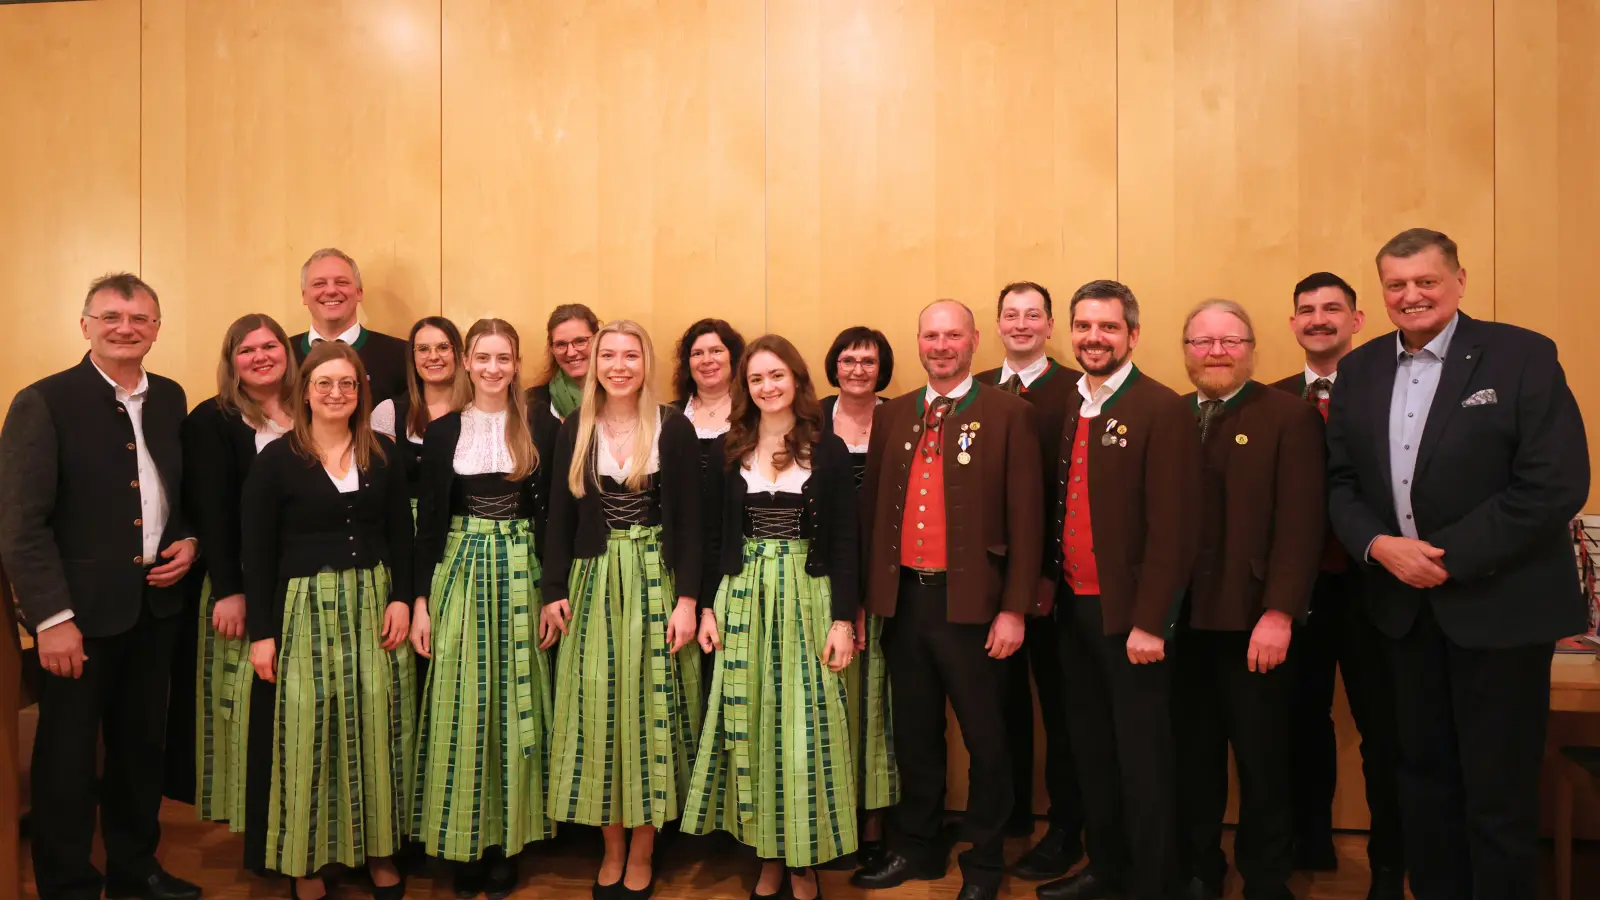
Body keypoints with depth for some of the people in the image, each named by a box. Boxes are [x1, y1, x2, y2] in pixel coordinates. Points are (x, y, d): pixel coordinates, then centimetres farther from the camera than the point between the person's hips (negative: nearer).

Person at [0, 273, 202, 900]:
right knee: (68, 759, 9)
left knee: (141, 747, 17)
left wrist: (188, 539, -1)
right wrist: (52, 618, -17)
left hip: (157, 605, 5)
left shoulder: (170, 398, 7)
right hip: (82, 611, -5)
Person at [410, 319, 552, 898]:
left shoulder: (538, 427, 2)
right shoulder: (445, 430, 4)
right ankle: (465, 845, 17)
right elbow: (429, 517, 4)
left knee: (515, 703, 4)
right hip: (461, 569, 1)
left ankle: (507, 841, 17)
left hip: (520, 569, 0)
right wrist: (421, 601, -1)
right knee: (461, 705, 2)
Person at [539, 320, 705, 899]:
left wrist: (687, 598, -10)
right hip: (592, 581, 2)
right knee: (597, 706, 4)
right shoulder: (574, 430, 4)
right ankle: (612, 850, 20)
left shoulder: (673, 428, -3)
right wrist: (553, 592, 1)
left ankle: (642, 853, 18)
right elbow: (560, 516, 6)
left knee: (650, 705, 3)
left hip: (655, 579, -2)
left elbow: (688, 520, -4)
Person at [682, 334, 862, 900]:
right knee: (748, 725, 6)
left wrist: (844, 618, -8)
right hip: (742, 598, 2)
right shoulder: (729, 449, 6)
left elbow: (844, 542, -2)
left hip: (806, 597, -2)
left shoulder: (828, 450, 0)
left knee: (805, 725, 1)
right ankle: (769, 854, 21)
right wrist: (706, 606, 1)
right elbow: (713, 535, 7)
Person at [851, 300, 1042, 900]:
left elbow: (1024, 518, -7)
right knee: (914, 733, 16)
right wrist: (870, 595, 5)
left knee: (983, 736, 9)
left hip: (970, 602, -4)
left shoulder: (1009, 414, -4)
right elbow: (872, 508, 9)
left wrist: (1014, 608, -10)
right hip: (903, 599, 4)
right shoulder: (892, 415, 9)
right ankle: (916, 849, 34)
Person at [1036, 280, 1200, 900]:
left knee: (1140, 756, 6)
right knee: (1090, 748, 18)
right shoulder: (1067, 408, 9)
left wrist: (1149, 622, -18)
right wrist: (1049, 576, 7)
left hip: (1126, 612, -7)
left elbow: (1172, 528, -17)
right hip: (1073, 607, 7)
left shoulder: (1162, 410, -13)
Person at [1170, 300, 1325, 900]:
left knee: (1262, 761, 9)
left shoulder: (1289, 417, -2)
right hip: (1180, 620, 3)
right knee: (1192, 758, 12)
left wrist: (1279, 613, -16)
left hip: (1252, 621, -3)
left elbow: (1300, 524, -10)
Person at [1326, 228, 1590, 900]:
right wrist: (1379, 545, -12)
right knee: (1423, 771, 15)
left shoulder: (1523, 356, -7)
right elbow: (1341, 481, 6)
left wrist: (1451, 558, -17)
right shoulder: (1359, 371, 7)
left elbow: (1557, 484, -15)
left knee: (1499, 789, 6)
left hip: (1499, 604, -4)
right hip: (1404, 603, 4)